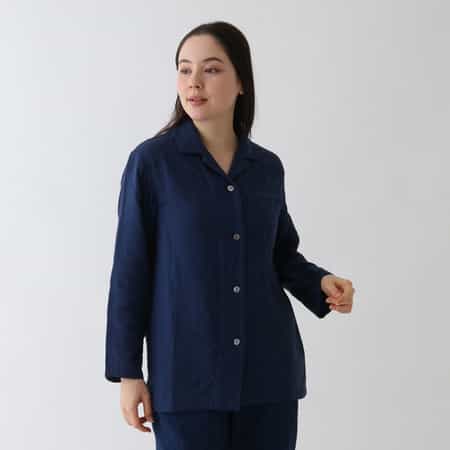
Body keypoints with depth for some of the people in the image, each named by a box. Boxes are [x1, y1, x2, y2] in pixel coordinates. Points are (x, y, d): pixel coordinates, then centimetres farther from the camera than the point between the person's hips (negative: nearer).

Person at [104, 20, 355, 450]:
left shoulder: (267, 167, 6)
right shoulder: (151, 162, -6)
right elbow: (131, 271, -5)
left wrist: (321, 283, -4)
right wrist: (127, 371, -6)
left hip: (268, 367, 4)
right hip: (187, 371, -3)